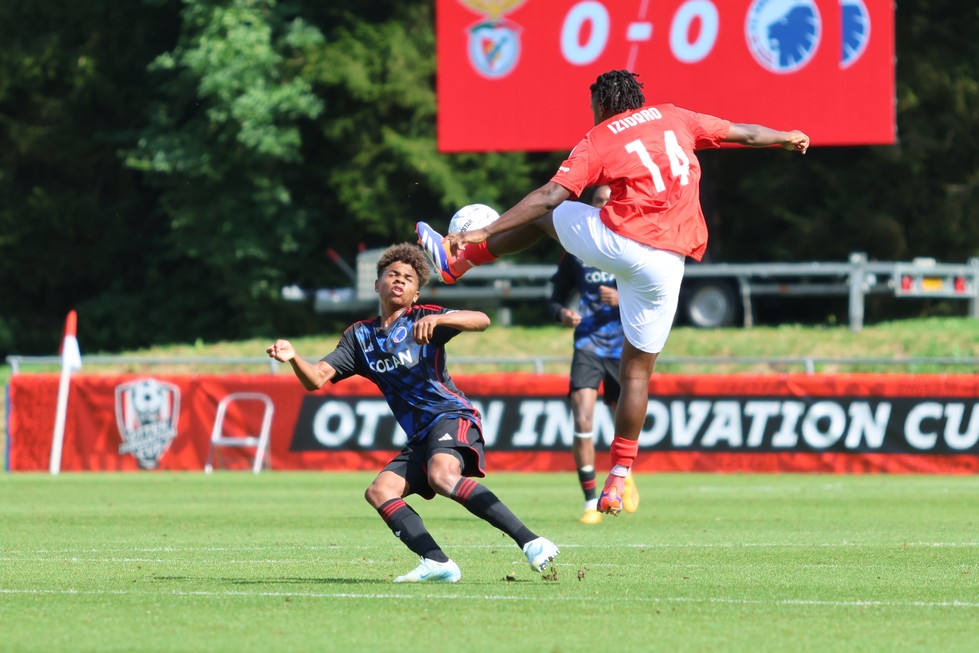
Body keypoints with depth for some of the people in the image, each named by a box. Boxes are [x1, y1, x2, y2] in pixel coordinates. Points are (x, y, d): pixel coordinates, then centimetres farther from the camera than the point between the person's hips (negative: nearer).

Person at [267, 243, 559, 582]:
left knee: (441, 476, -33)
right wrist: (293, 358, -14)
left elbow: (481, 321, -13)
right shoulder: (360, 336, 16)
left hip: (451, 417, -7)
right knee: (379, 491, -11)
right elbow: (316, 379, 8)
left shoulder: (423, 317, 1)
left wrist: (436, 320, -29)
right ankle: (437, 563, -25)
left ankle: (531, 542, -38)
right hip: (419, 437, 7)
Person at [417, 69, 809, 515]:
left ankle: (457, 257, 29)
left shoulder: (598, 141, 2)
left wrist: (485, 231, -8)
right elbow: (744, 133, 23)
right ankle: (619, 479, 4)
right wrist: (787, 139, 43)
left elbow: (550, 195, -8)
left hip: (616, 240, -3)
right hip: (668, 260, 3)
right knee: (637, 370, 9)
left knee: (545, 214, 26)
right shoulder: (674, 119, 14)